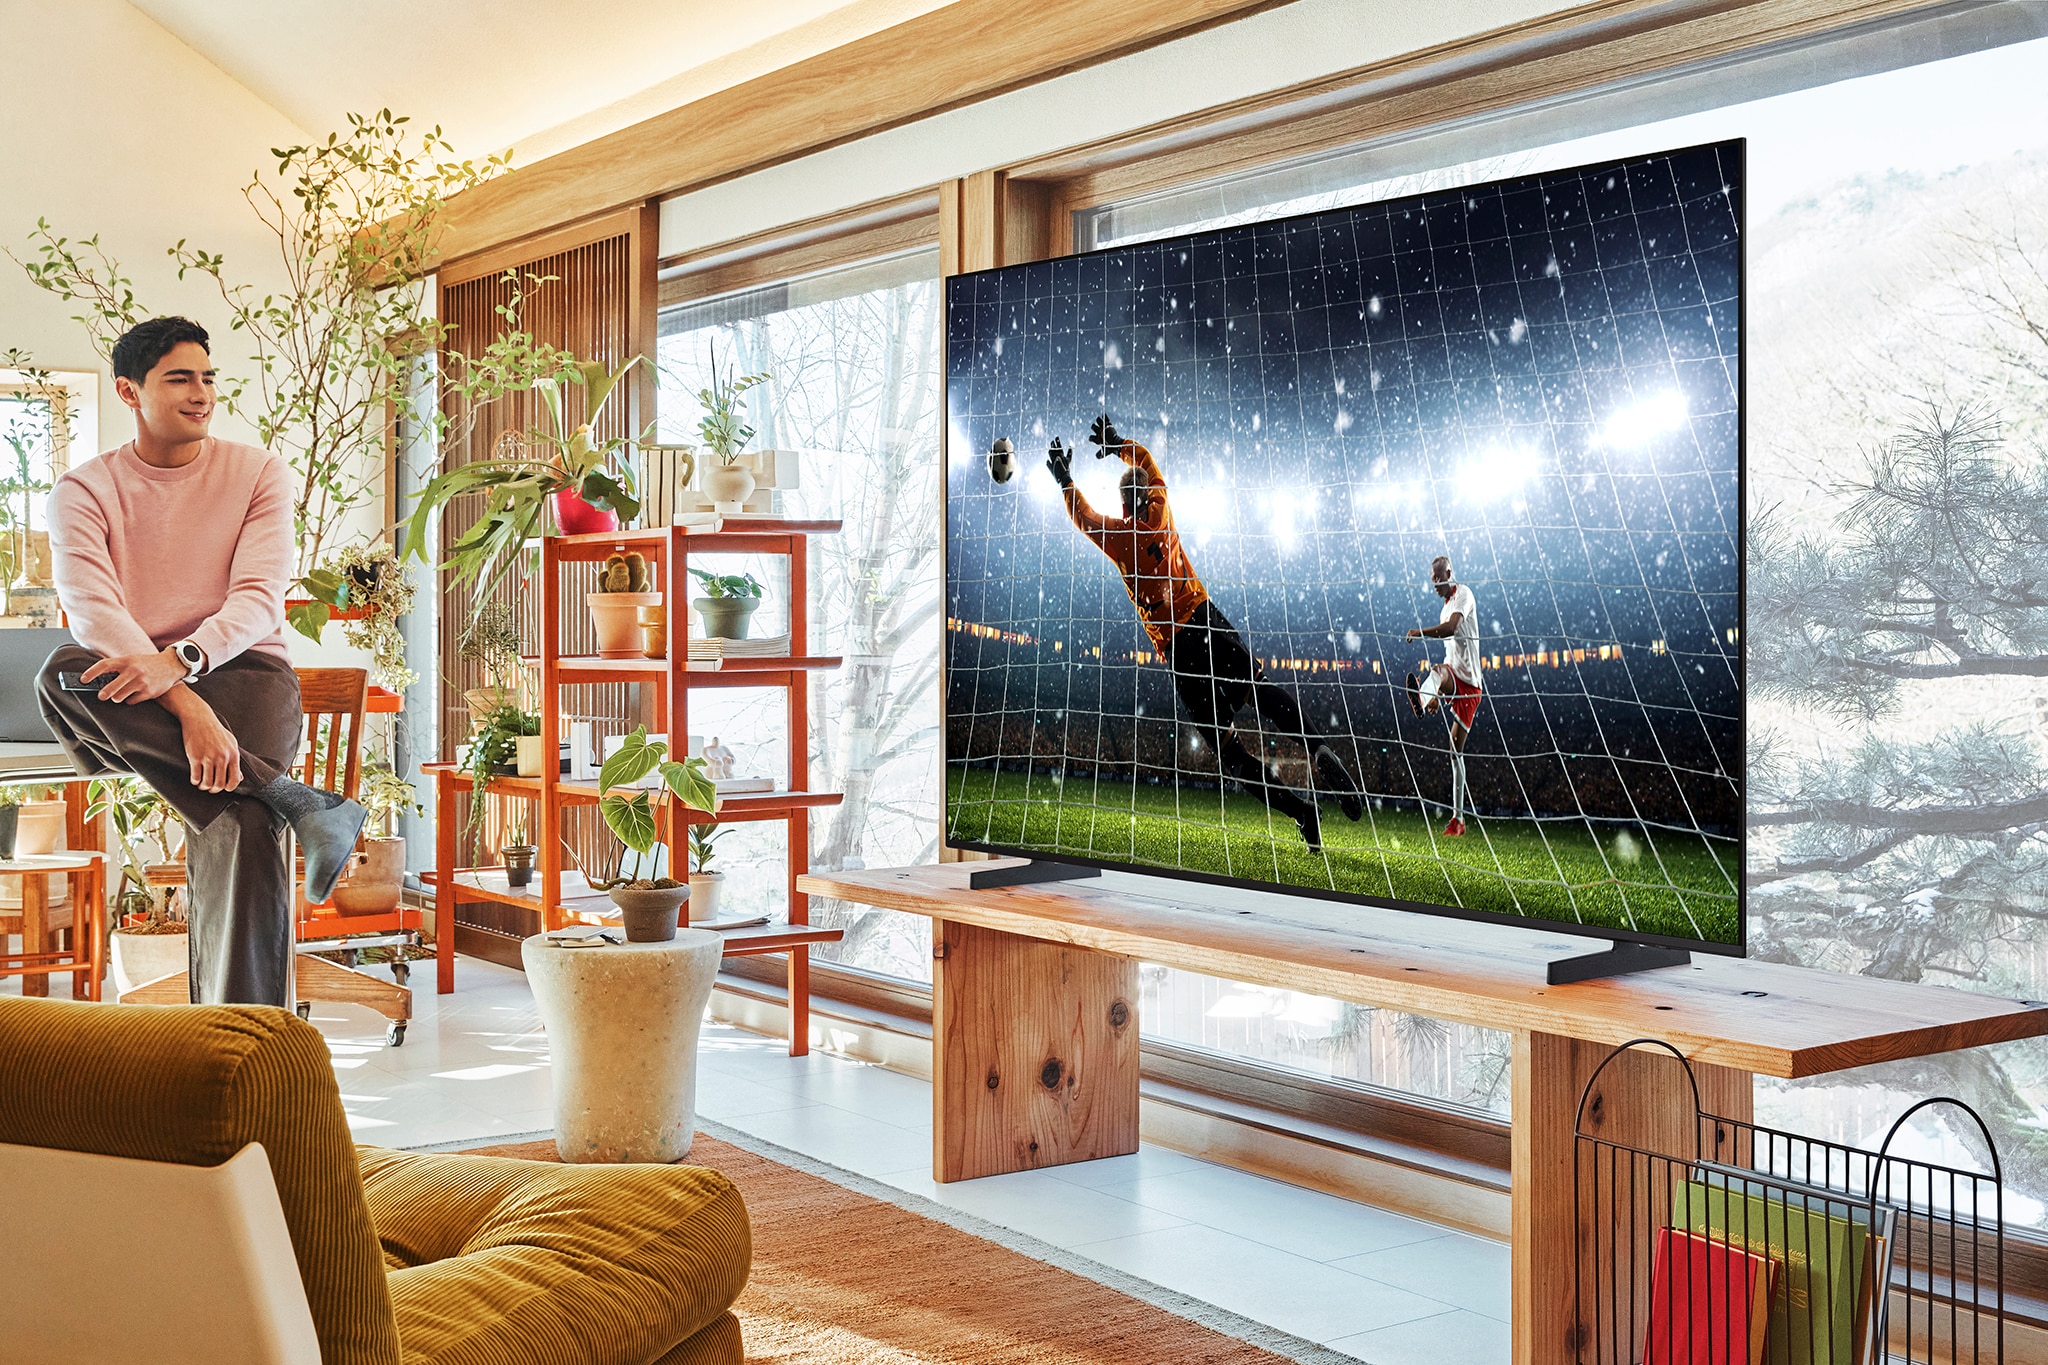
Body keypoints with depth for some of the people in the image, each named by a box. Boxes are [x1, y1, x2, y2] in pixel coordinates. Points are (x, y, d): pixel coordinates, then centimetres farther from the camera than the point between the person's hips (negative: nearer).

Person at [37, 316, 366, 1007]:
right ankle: (289, 798, -37)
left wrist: (178, 660, -30)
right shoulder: (83, 491, 4)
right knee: (62, 675, -35)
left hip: (241, 671, -1)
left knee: (240, 826, -33)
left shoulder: (257, 472, 6)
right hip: (132, 693, 1)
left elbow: (260, 600, -7)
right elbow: (92, 611, -13)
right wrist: (186, 707, -31)